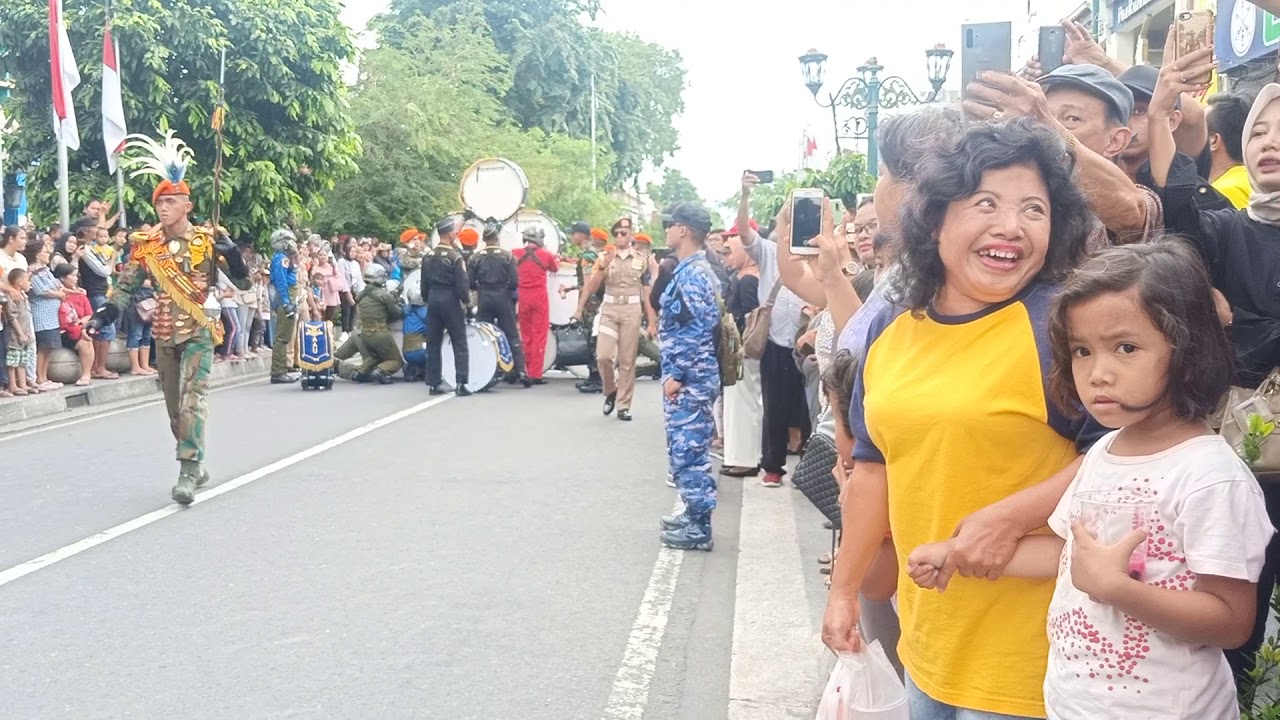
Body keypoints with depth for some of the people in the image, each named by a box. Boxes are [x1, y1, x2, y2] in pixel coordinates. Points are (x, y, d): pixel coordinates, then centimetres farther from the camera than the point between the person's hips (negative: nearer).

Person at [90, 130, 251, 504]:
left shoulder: (208, 240, -5)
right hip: (164, 334, 4)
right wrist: (105, 314, -9)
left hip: (199, 331, -4)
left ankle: (188, 473, -15)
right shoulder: (146, 245, 2)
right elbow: (127, 285, 7)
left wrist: (231, 254, -22)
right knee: (175, 406, 10)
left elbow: (242, 282, -3)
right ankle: (196, 465, 25)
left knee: (192, 399, -15)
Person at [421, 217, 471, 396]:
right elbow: (462, 283, -13)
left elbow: (424, 284, 11)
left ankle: (433, 383, 10)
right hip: (451, 301, -6)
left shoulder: (428, 257, 7)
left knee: (433, 344, 9)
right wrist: (467, 300, 1)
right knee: (459, 343, -1)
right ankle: (461, 383, -6)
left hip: (433, 301, 6)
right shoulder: (455, 257, -12)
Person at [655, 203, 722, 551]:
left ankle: (699, 528, 1)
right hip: (690, 377, 10)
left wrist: (676, 375, -19)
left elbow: (695, 330, -22)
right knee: (688, 449, 17)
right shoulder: (693, 270, 15)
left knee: (687, 450, -5)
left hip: (689, 379, -10)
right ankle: (694, 514, 26)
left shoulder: (692, 274, -16)